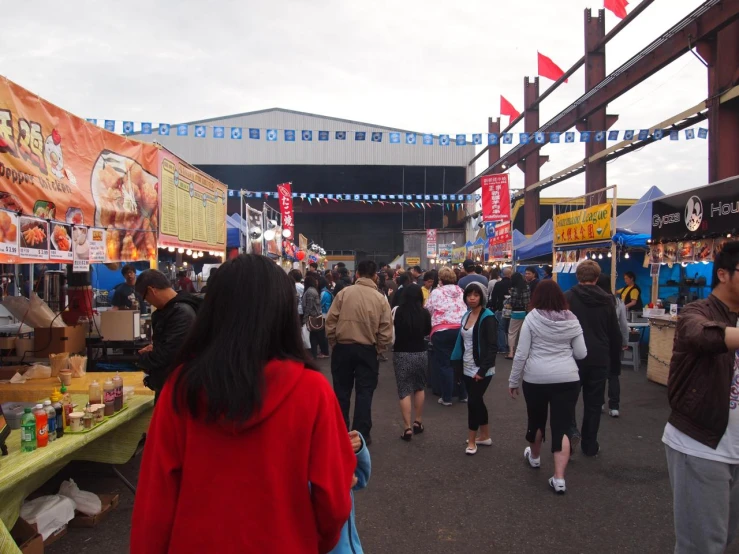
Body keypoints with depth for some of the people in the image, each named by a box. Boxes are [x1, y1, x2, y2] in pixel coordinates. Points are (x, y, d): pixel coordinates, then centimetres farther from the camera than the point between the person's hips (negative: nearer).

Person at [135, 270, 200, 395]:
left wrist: (142, 358, -8)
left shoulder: (182, 313, -24)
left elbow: (167, 355, -27)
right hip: (165, 385, 10)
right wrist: (154, 349, 0)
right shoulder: (169, 309, 10)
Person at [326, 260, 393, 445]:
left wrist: (334, 343, 7)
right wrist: (378, 350, 8)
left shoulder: (344, 293, -6)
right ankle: (361, 434, 11)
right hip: (367, 350, 0)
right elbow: (385, 331, -5)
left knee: (342, 391, 12)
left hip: (343, 348, 0)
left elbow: (330, 321, -7)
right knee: (364, 392, 8)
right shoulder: (380, 299, -4)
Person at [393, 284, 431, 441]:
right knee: (419, 388, 19)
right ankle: (418, 422, 25)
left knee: (404, 390, 1)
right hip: (420, 353, 2)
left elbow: (393, 330, -6)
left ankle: (407, 428, -3)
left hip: (402, 354, -2)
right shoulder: (424, 313, -5)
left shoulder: (399, 311, -13)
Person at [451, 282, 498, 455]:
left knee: (473, 402, -4)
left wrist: (482, 370, -21)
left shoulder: (488, 317, -14)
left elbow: (493, 347, -18)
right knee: (477, 401, 15)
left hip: (481, 370, -7)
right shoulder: (466, 316, 9)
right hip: (468, 369, 7)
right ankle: (485, 436, 30)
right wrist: (458, 364, 8)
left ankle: (472, 441, 10)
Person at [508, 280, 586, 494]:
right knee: (562, 426, 4)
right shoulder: (571, 319, 2)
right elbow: (581, 354, 6)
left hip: (536, 378, -1)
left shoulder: (532, 318, -6)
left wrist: (513, 380, 3)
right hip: (567, 379, 1)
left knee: (536, 420, 21)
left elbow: (521, 353, -7)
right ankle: (559, 478, 1)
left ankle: (534, 457, 44)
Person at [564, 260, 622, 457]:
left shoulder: (567, 298, -9)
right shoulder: (607, 300, 1)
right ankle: (590, 446, 18)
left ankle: (571, 430, -7)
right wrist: (612, 355, 21)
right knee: (593, 403, 12)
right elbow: (615, 334, 7)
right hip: (599, 358, 3)